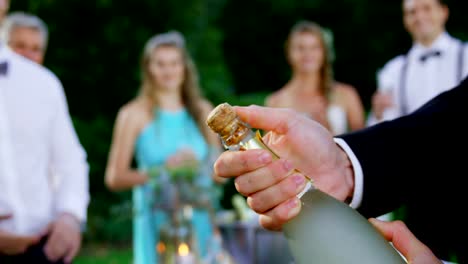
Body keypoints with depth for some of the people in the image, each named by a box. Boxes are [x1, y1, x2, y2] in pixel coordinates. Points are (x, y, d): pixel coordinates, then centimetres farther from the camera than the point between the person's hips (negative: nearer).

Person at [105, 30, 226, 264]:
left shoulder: (203, 111, 13)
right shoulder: (134, 114, 2)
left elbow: (220, 174, 16)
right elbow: (114, 178, -5)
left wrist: (199, 165, -5)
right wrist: (162, 170, -16)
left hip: (201, 220, 3)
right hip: (157, 222, -3)